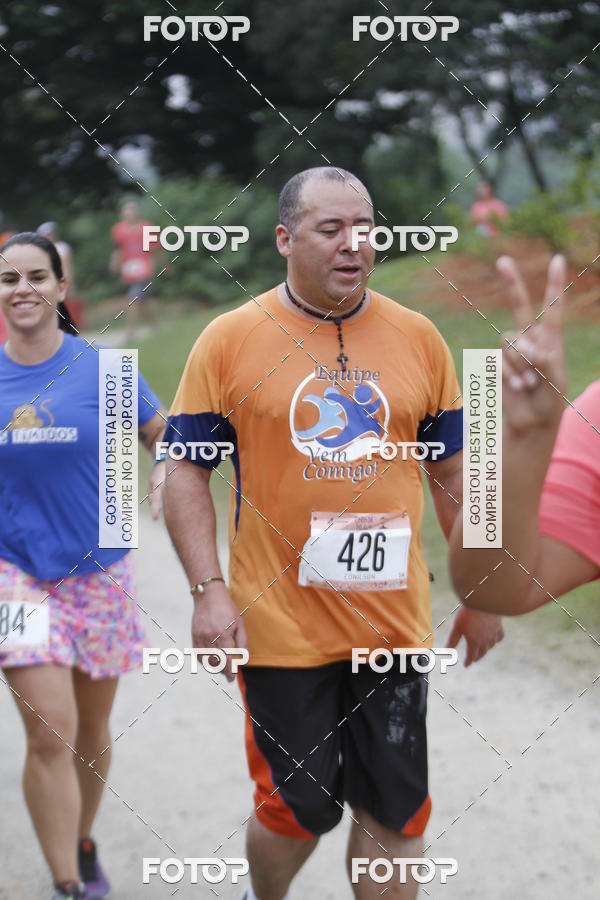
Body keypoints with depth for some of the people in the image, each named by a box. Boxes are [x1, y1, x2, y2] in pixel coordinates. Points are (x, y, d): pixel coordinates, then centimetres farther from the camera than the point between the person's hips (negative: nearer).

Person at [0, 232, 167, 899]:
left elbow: (164, 435, 5)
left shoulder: (102, 370, -5)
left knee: (90, 730, 13)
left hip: (98, 570, 1)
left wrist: (166, 477, -15)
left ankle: (83, 846, 38)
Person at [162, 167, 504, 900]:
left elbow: (453, 470, 11)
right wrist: (208, 589, -11)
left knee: (394, 813, 5)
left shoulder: (418, 338, 4)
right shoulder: (229, 339, -4)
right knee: (298, 810, 6)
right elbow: (185, 471, -1)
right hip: (281, 626, -2)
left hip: (392, 617, 2)